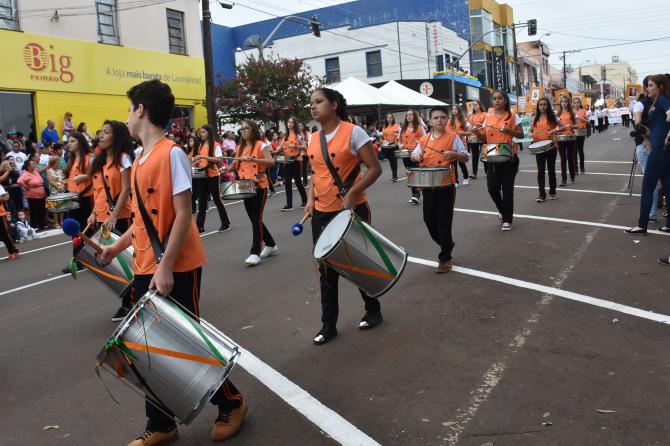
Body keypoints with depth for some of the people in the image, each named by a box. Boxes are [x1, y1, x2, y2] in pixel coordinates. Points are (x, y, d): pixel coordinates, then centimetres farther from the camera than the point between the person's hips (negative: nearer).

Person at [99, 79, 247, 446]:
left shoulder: (171, 153, -14)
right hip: (144, 270, 8)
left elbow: (183, 215, -18)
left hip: (176, 270, -8)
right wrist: (119, 245, 23)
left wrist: (165, 267, -21)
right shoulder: (140, 160, 11)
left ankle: (232, 403, 24)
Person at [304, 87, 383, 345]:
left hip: (352, 210, -5)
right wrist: (311, 198, 3)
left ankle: (373, 311, 32)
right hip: (322, 214, 6)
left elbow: (375, 169, -11)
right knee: (326, 270, 9)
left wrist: (353, 193, -21)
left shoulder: (353, 132, -10)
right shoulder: (313, 139, 8)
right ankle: (328, 325, 20)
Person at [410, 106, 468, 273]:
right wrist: (415, 155, -2)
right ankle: (446, 244, 36)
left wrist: (453, 154, -20)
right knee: (429, 219, 11)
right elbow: (415, 155, 21)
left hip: (446, 185, -4)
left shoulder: (453, 137, -3)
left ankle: (445, 258, 10)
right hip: (428, 186, 5)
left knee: (444, 222, -2)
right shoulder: (424, 139, 8)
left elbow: (465, 158, -1)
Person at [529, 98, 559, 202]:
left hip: (550, 146, -2)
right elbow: (531, 130, 13)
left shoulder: (552, 117, 0)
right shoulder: (535, 118, 8)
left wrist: (555, 130, -21)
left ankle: (552, 192, 20)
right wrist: (531, 135, -10)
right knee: (540, 170, 1)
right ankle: (542, 194, 3)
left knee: (551, 169, 8)